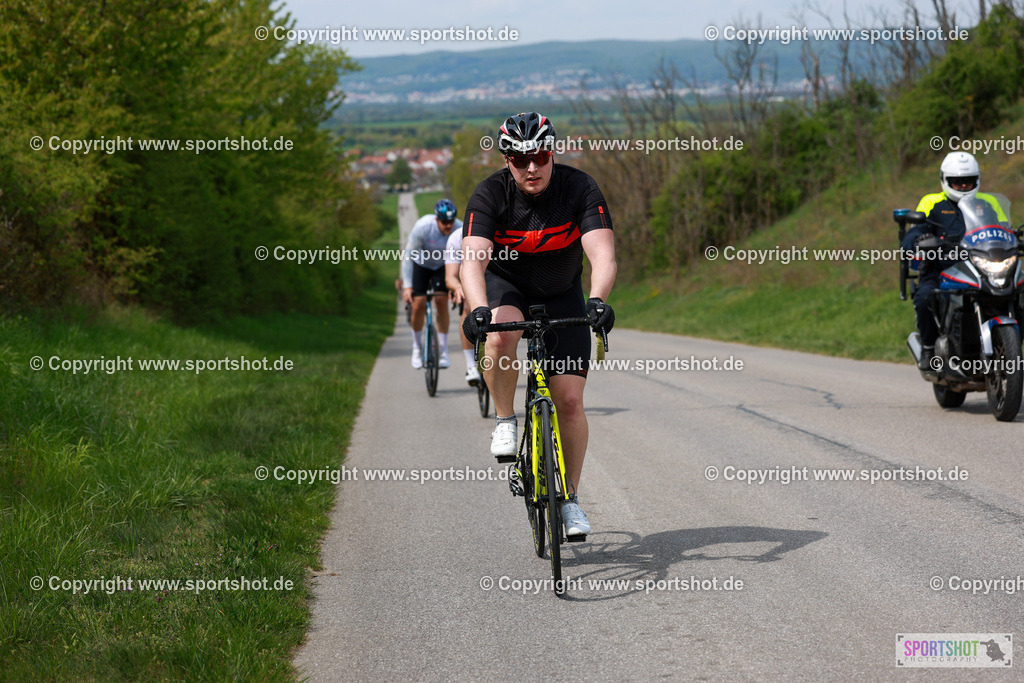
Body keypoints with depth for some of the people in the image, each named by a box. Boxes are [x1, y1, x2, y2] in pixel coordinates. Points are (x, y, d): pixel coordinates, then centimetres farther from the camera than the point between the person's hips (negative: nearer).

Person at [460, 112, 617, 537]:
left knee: (569, 399, -9)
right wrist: (477, 308, -54)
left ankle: (570, 498, 7)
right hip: (506, 285, -1)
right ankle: (505, 421, -12)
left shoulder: (579, 189, -23)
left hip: (562, 296, 1)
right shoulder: (490, 195, -23)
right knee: (500, 334, -37)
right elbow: (473, 260, -35)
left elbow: (602, 254, -33)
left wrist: (598, 300, -53)